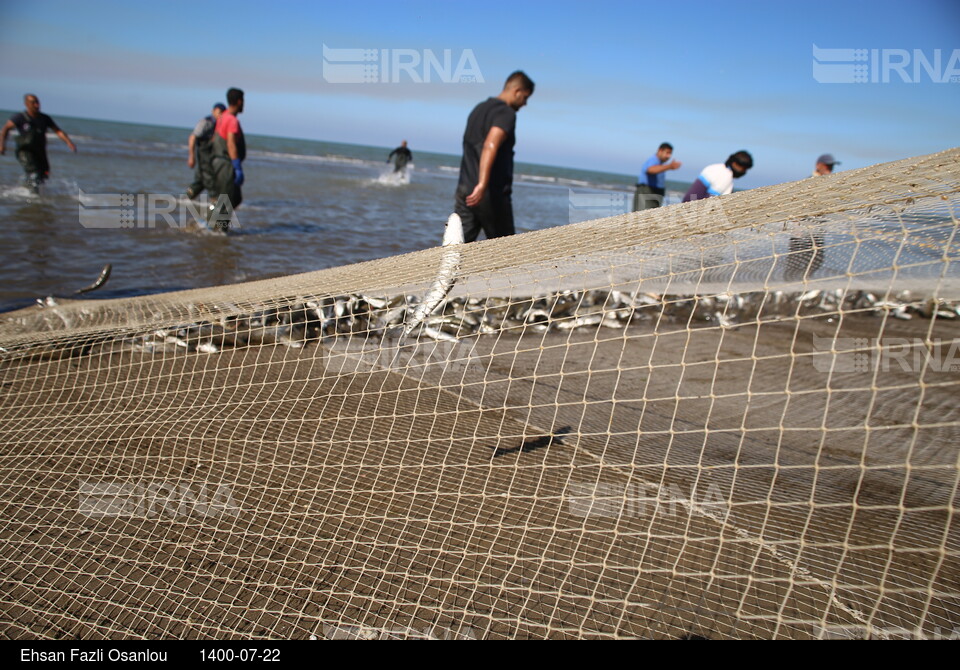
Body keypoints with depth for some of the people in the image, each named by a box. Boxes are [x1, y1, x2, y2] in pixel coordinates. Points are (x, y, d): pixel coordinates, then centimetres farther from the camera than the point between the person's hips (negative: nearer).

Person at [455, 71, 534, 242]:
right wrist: (482, 184, -37)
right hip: (492, 193, -7)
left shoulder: (479, 109, 18)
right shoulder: (506, 113, -10)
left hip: (465, 189, 7)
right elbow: (490, 146, -27)